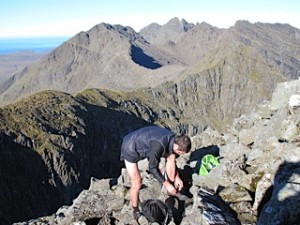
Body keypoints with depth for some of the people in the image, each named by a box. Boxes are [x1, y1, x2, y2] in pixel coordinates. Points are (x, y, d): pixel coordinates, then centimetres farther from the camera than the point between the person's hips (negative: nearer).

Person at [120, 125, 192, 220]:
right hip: (130, 149, -7)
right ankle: (135, 210, 16)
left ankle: (173, 187, 8)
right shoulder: (159, 145, -38)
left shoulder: (174, 139, -13)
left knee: (171, 156, -5)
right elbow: (153, 168, -27)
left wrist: (177, 177, 2)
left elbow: (172, 158, 5)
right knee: (137, 183, -8)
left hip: (143, 144, 7)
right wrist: (166, 185, -21)